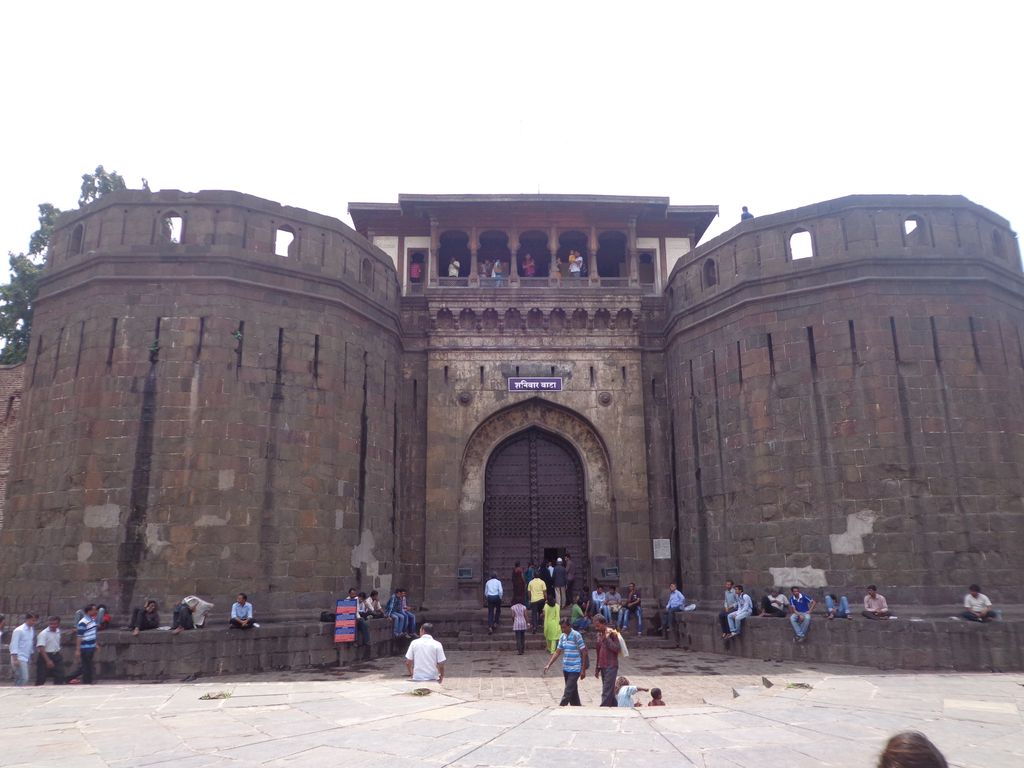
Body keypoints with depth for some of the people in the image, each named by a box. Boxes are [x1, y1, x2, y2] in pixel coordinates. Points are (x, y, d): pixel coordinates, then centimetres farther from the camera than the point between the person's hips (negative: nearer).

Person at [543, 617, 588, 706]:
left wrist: (583, 670, -11)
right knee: (573, 691, 15)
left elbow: (584, 653, -11)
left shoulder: (576, 635, -13)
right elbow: (557, 652, 11)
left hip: (575, 669, -7)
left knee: (568, 691, -9)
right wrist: (548, 665, 3)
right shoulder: (562, 636, 6)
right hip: (566, 668, 7)